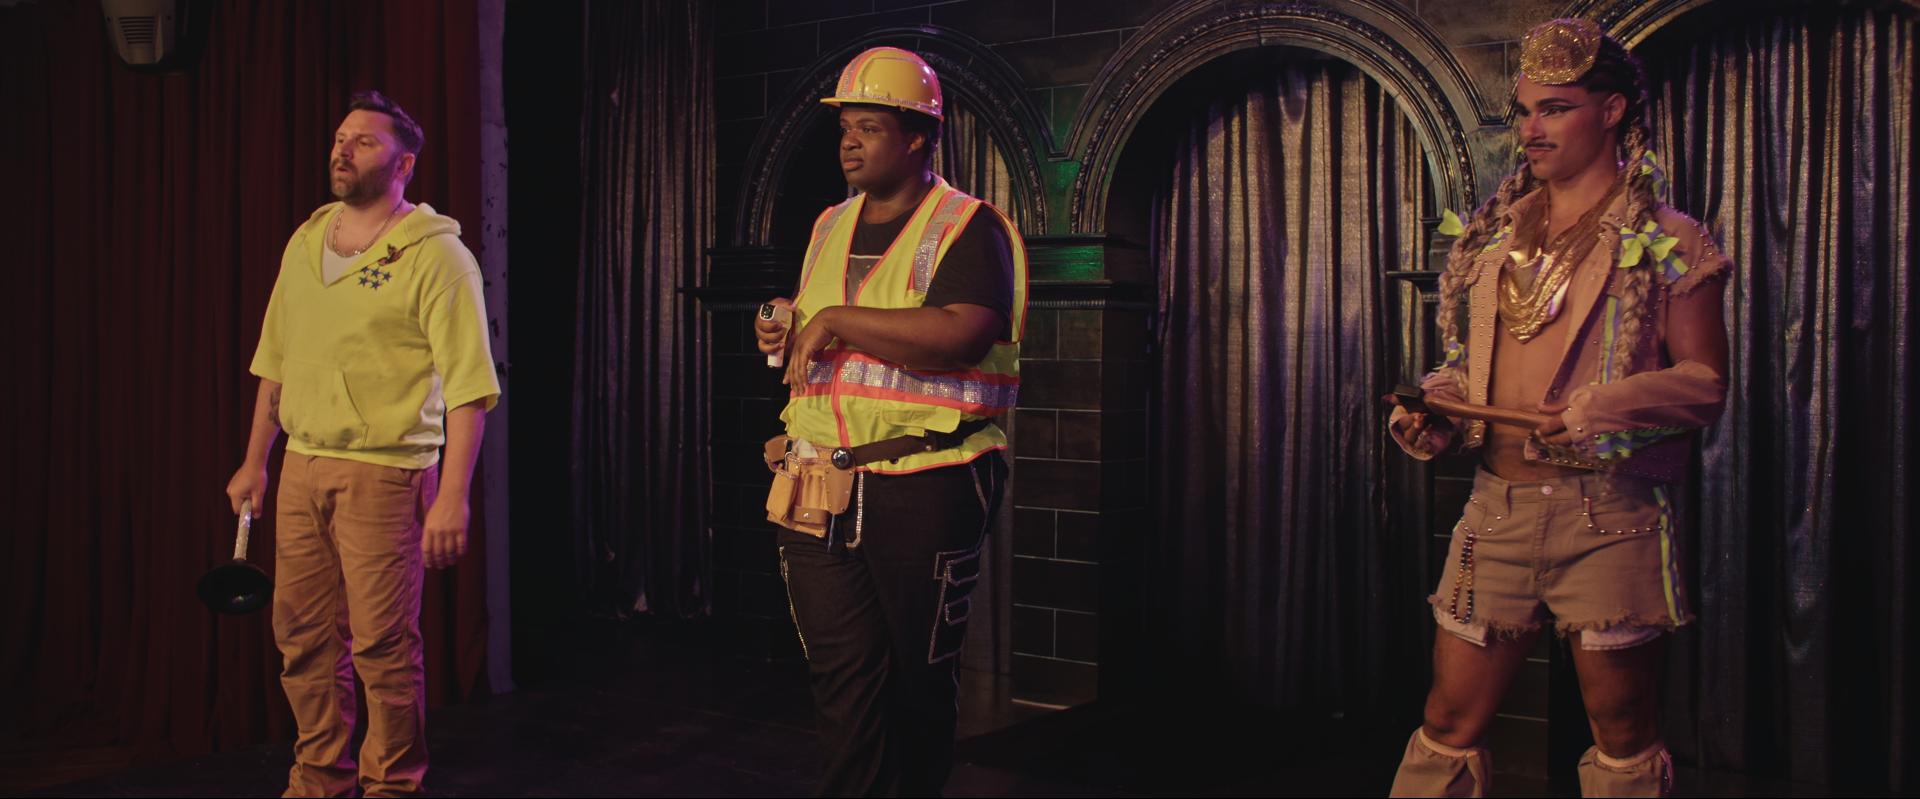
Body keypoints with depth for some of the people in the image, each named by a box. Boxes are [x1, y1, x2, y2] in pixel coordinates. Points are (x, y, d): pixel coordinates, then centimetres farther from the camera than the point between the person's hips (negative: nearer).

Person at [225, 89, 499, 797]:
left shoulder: (435, 255, -9)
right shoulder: (305, 242, 13)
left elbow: (469, 385, -14)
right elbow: (275, 362, 21)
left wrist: (453, 496, -21)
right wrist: (255, 461, 21)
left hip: (385, 472, -6)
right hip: (301, 468, 6)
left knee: (384, 644, -2)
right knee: (303, 635, 13)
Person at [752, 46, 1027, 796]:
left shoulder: (967, 228, -5)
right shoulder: (830, 227, 17)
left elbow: (961, 335, -24)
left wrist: (835, 319, -19)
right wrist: (785, 334, 7)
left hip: (924, 488, -5)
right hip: (819, 486, 6)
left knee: (921, 678, 9)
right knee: (845, 678, 3)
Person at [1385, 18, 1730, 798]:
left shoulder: (1667, 241, -1)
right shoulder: (1496, 234, 13)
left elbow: (1705, 380, -4)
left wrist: (1614, 404, -21)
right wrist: (1433, 403, -1)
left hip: (1607, 511, -4)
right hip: (1497, 503, 4)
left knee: (1621, 731, 7)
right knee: (1449, 719, 7)